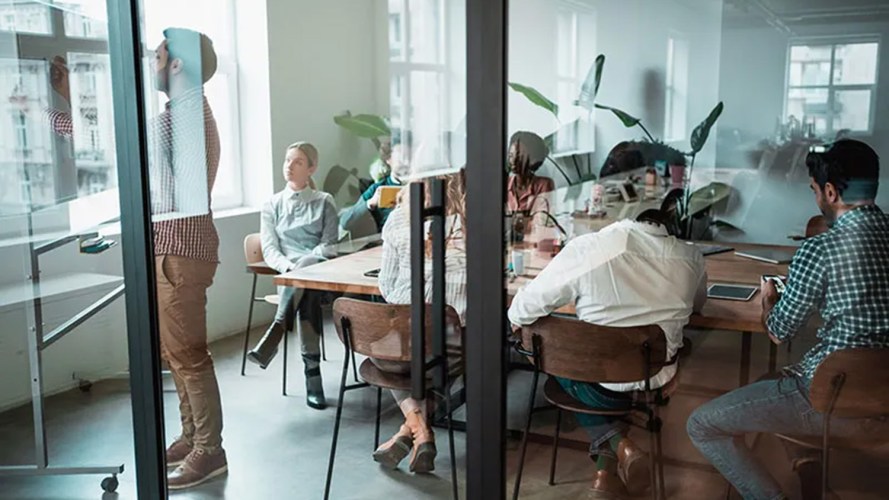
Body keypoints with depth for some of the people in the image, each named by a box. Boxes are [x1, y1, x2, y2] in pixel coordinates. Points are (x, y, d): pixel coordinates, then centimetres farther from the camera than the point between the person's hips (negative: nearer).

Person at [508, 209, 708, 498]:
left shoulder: (585, 249, -16)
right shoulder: (690, 257, -5)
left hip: (598, 380, -3)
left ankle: (614, 443, 10)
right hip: (657, 378, 3)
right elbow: (697, 304, 16)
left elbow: (526, 307, -9)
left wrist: (516, 318, 14)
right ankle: (609, 464, 25)